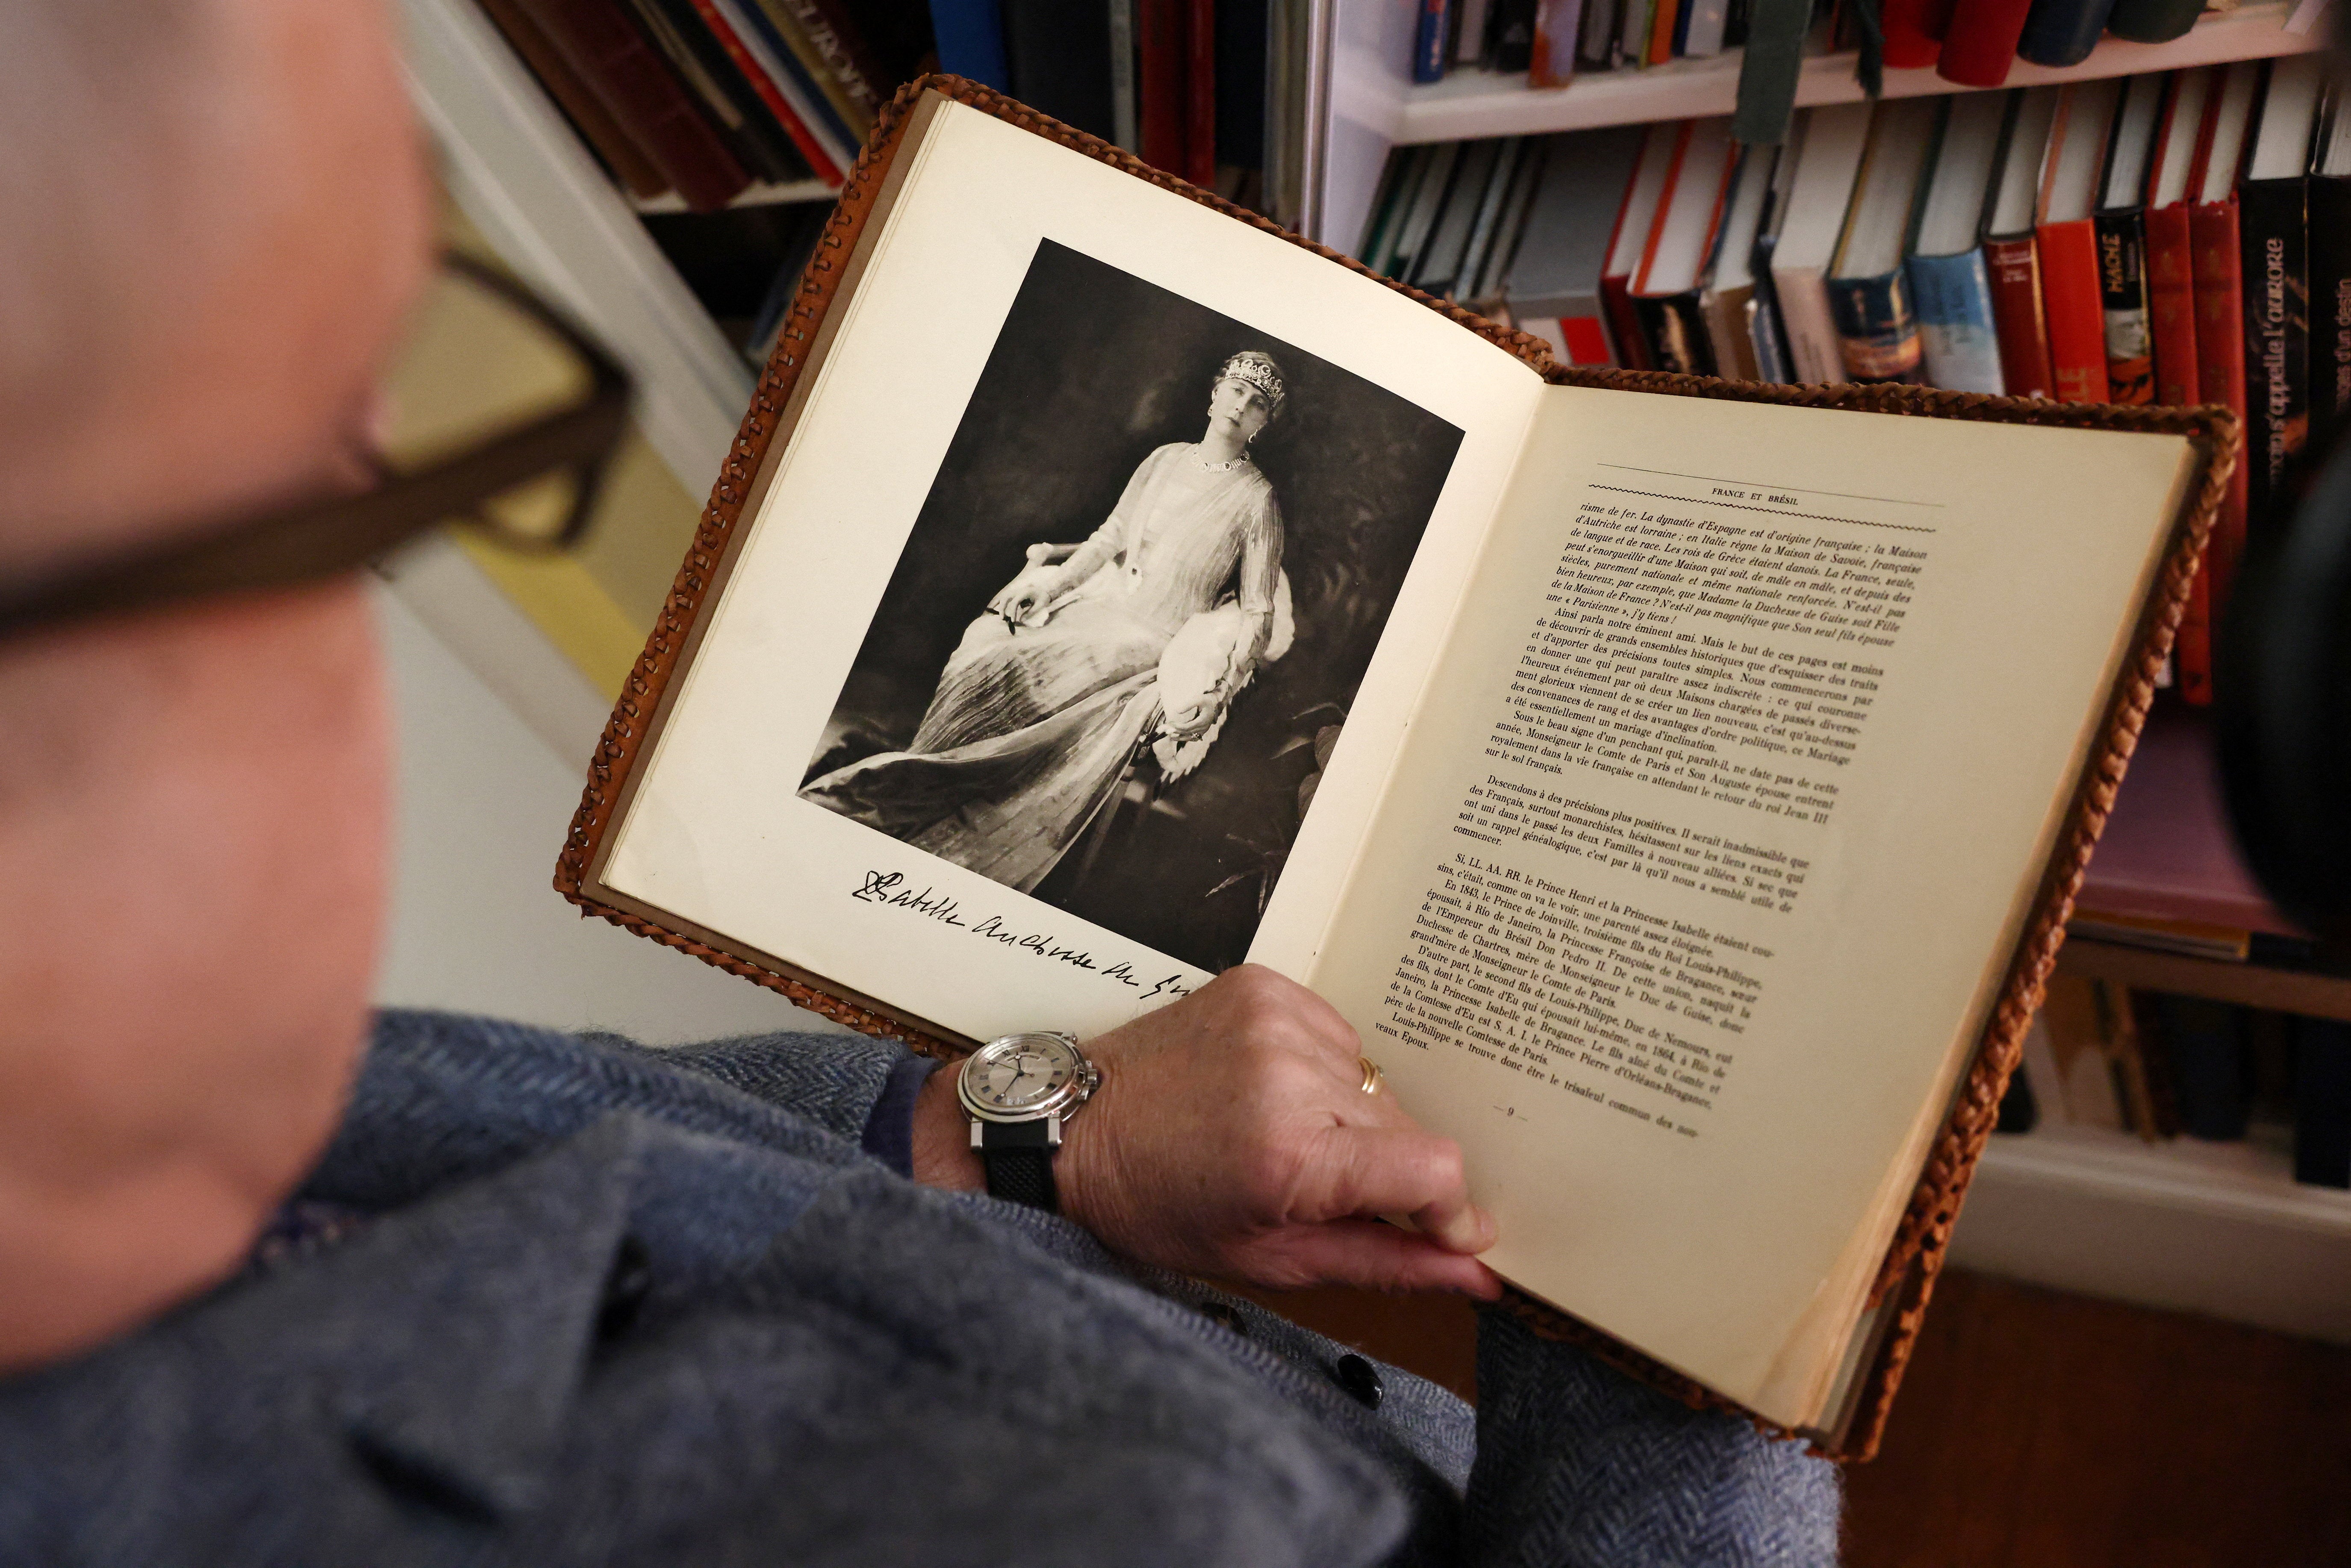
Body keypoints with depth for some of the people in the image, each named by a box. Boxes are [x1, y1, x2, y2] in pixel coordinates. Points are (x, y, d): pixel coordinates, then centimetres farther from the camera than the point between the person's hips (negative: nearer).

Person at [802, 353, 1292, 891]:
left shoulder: (1256, 497, -5)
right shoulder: (1165, 459, 11)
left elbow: (1259, 613, -6)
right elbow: (1109, 537, 16)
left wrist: (1220, 689, -17)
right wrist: (1053, 581, 2)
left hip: (1153, 645, -6)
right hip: (1097, 602, 6)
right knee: (988, 642, -19)